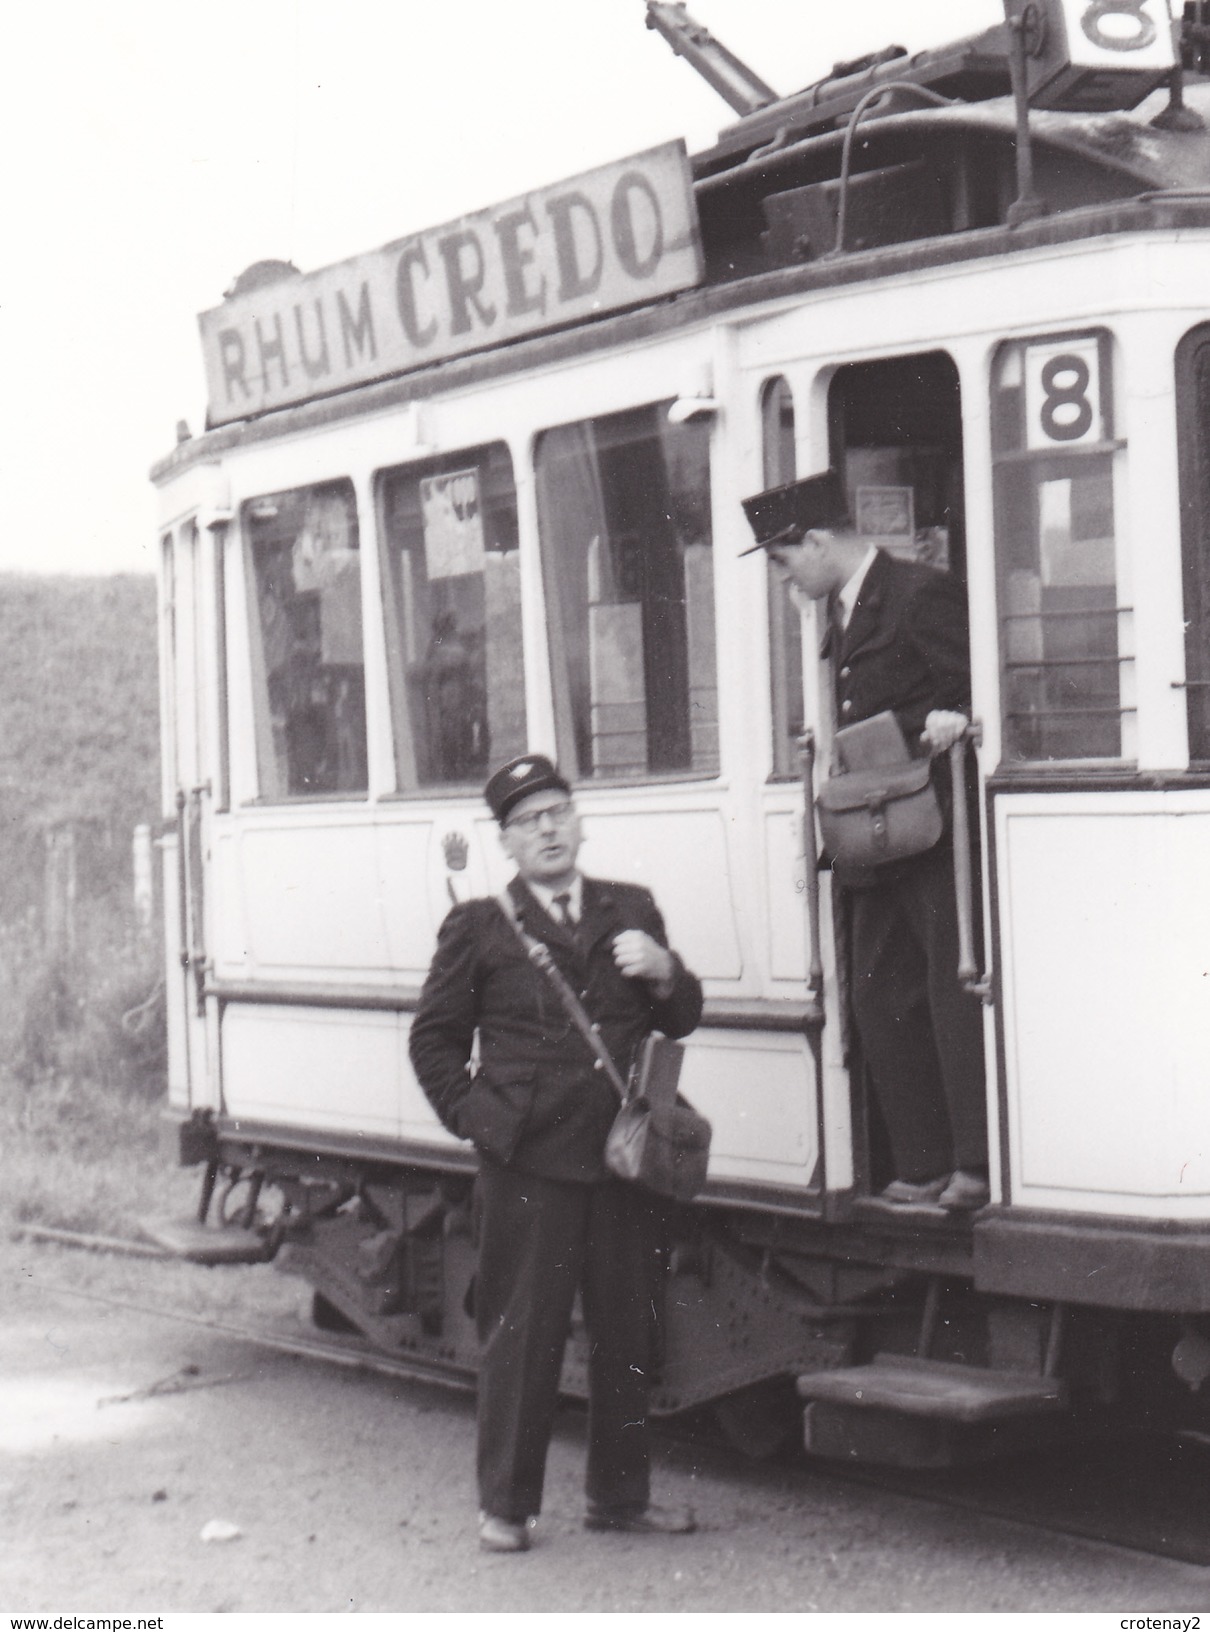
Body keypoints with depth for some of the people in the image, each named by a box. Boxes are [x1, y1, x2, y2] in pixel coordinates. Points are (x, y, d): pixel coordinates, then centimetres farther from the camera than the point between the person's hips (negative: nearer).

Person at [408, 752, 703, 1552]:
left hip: (625, 1156, 3)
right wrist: (471, 1115, -2)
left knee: (629, 1332, 8)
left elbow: (681, 1021, 15)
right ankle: (507, 1503, 9)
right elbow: (435, 1037, 9)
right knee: (521, 1336, 0)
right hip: (529, 1163, -3)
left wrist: (664, 972, -5)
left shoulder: (631, 910, 15)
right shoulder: (479, 928, 5)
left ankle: (621, 1493, 21)